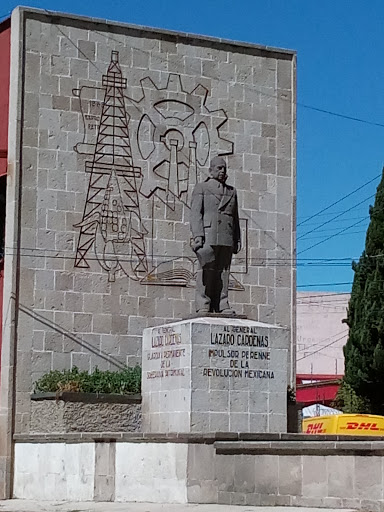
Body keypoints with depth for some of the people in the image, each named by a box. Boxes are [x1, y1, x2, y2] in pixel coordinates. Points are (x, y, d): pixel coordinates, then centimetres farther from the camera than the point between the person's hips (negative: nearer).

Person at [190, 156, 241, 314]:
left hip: (226, 240, 4)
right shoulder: (201, 188, 8)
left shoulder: (232, 191, 22)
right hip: (207, 237, -4)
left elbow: (235, 217, 22)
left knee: (223, 272, 0)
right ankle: (203, 306, -7)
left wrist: (237, 239, 14)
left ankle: (221, 306, 1)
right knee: (206, 271, -8)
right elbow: (195, 213, -1)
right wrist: (197, 235, -13)